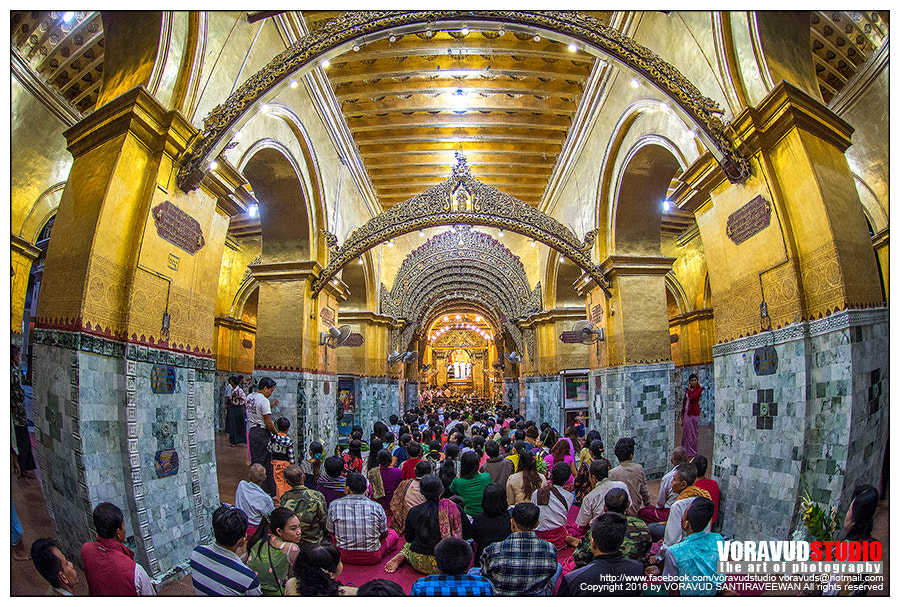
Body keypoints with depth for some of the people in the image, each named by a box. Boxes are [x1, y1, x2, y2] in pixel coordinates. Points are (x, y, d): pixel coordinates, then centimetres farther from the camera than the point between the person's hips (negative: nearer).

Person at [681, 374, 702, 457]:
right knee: (685, 432, 11)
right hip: (686, 412, 7)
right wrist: (682, 413, 16)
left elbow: (692, 398, -24)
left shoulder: (698, 389, -9)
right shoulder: (687, 389, 11)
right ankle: (686, 451, 21)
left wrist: (689, 389, -11)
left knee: (692, 432, 1)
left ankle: (692, 452, 11)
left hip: (693, 413, -7)